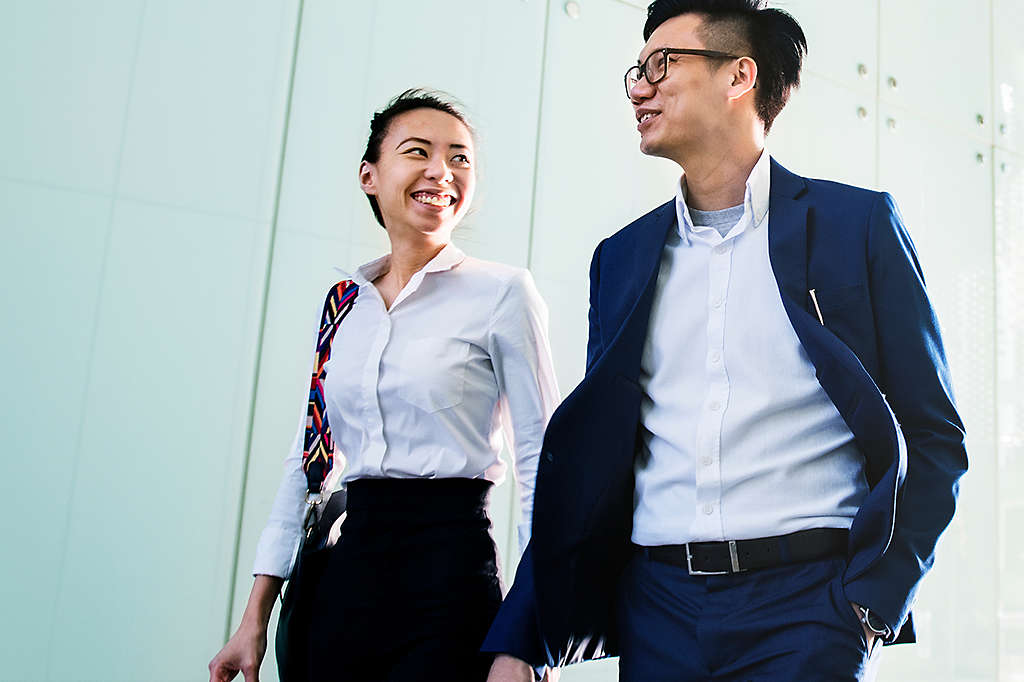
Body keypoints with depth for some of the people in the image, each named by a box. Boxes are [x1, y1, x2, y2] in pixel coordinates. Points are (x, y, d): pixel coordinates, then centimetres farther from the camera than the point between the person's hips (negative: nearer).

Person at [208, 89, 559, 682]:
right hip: (347, 568, 5)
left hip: (449, 571, -4)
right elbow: (307, 460, 12)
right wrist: (256, 618, 10)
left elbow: (541, 459, -6)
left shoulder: (502, 293, -5)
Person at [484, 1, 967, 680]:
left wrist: (870, 609, -12)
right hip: (657, 605, 4)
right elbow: (587, 459, 10)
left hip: (809, 602, -3)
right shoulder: (622, 255, 11)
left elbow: (933, 437, 0)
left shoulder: (859, 222, 1)